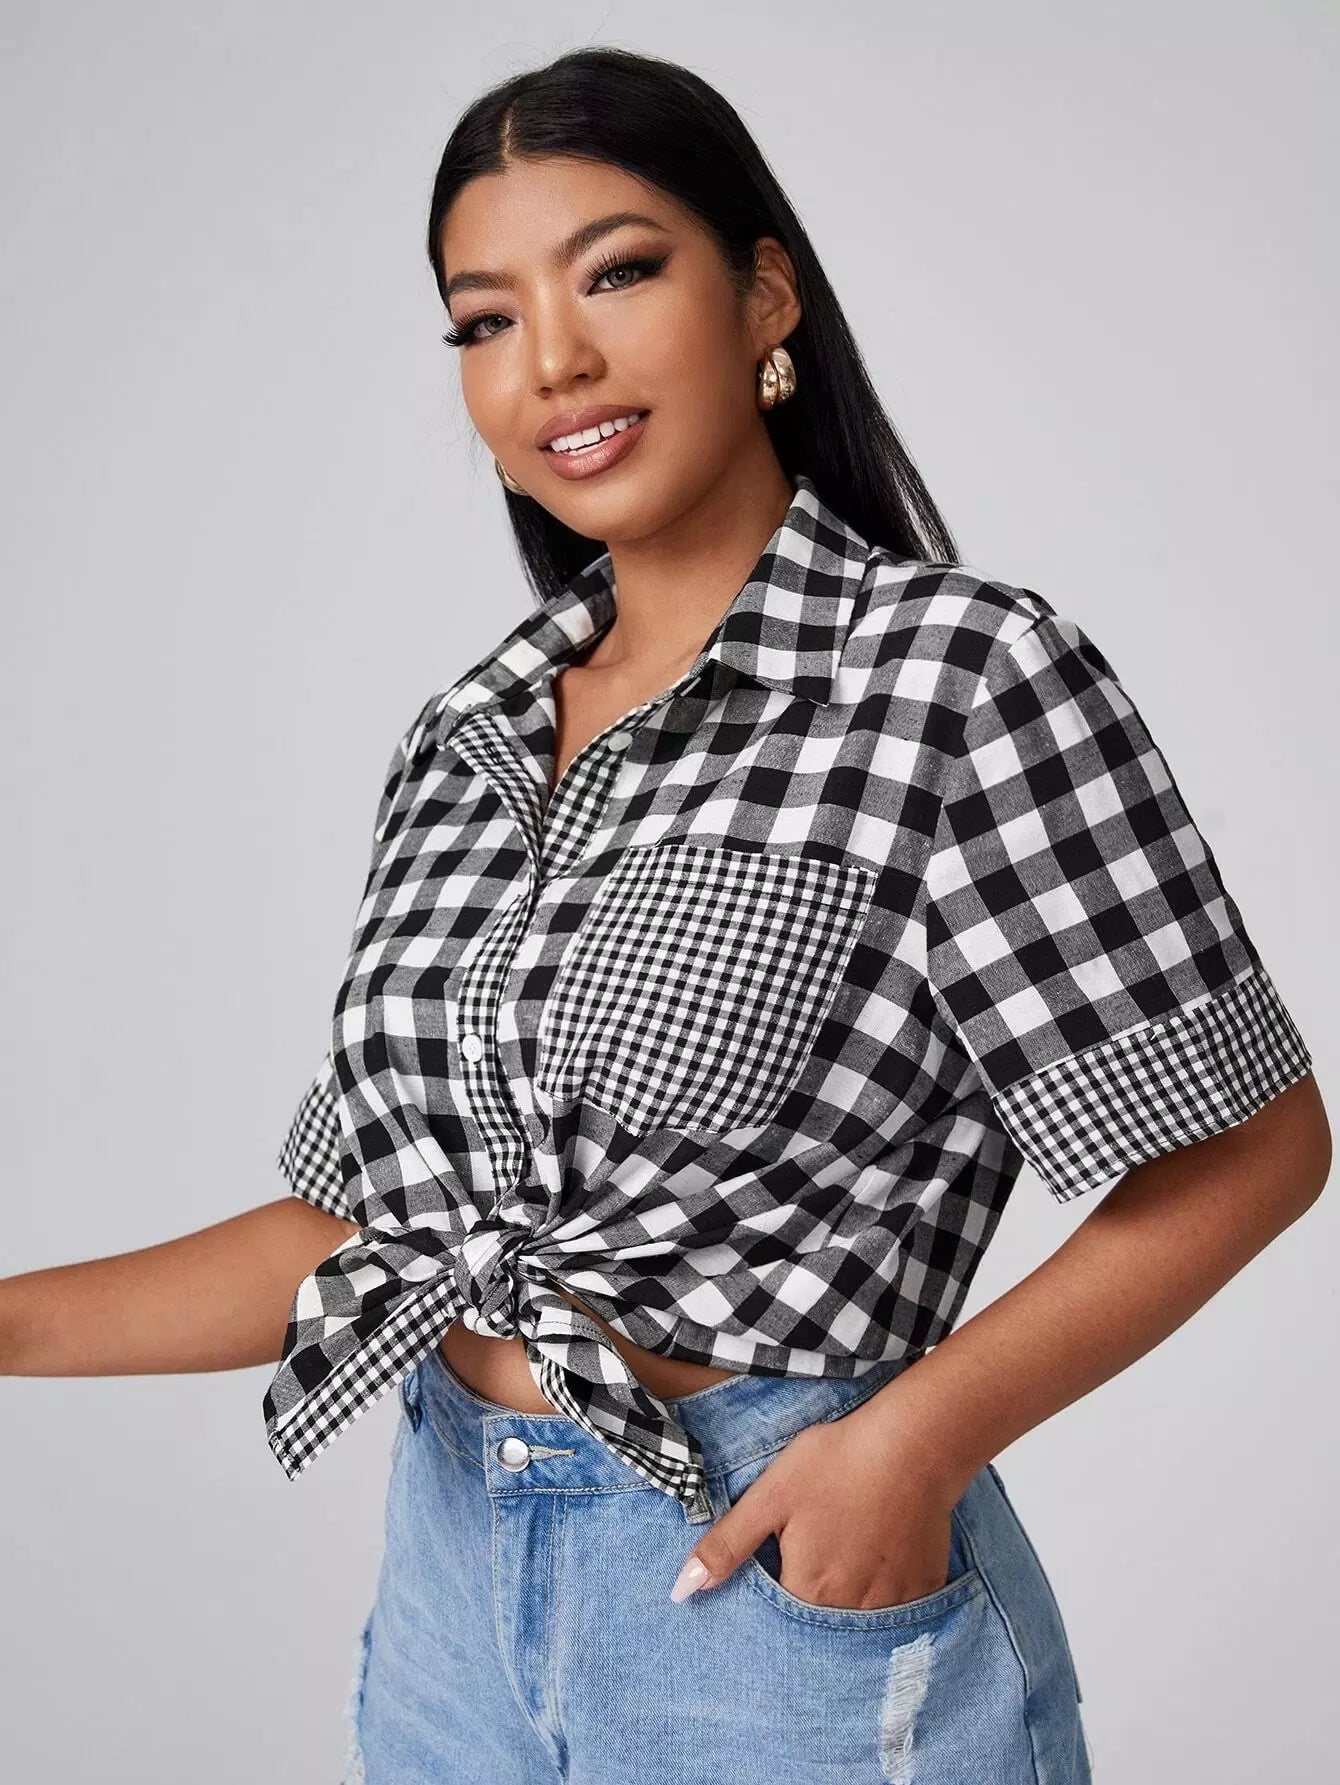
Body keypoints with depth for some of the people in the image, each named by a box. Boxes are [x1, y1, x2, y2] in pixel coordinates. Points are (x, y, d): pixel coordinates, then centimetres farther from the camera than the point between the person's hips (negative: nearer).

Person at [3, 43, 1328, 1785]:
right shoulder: (463, 740, 5)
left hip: (802, 1577, -5)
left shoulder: (966, 673, -13)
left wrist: (919, 1431, -19)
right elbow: (367, 1222, 6)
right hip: (455, 1576, 6)